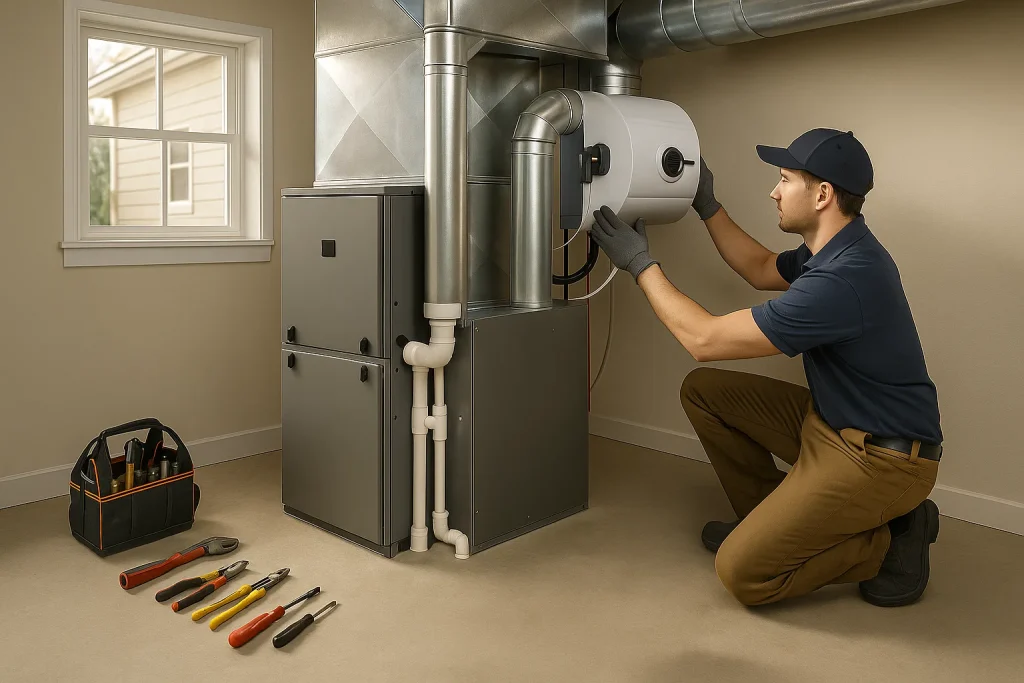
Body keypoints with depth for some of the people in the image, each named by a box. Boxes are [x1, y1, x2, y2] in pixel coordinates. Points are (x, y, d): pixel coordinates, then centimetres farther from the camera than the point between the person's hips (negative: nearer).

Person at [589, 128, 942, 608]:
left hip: (879, 458, -10)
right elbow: (761, 270, 24)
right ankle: (767, 519, 18)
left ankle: (889, 542, 4)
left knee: (742, 572, -13)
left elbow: (704, 339, -25)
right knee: (703, 390, 6)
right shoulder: (836, 250, 2)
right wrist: (707, 206, 19)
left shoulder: (843, 280, -29)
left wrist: (640, 263, -14)